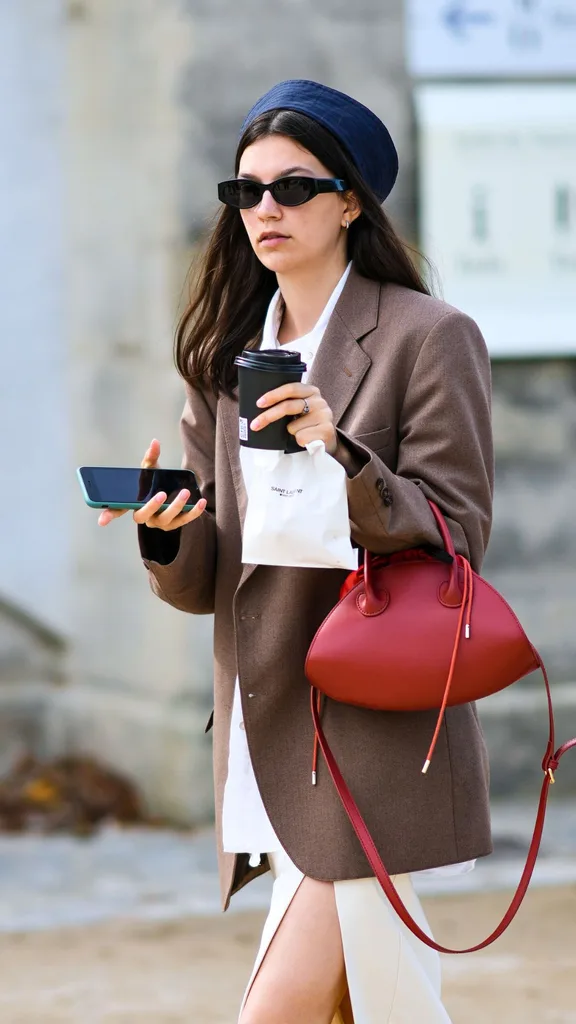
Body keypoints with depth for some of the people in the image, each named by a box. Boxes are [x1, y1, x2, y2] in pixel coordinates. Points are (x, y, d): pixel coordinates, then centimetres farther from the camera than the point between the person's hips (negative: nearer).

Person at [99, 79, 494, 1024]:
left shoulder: (428, 338, -3)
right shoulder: (226, 356, 15)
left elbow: (456, 541, -8)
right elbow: (206, 583, 12)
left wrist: (344, 458, -23)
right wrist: (167, 533, -11)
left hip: (374, 736, -6)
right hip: (265, 750, 6)